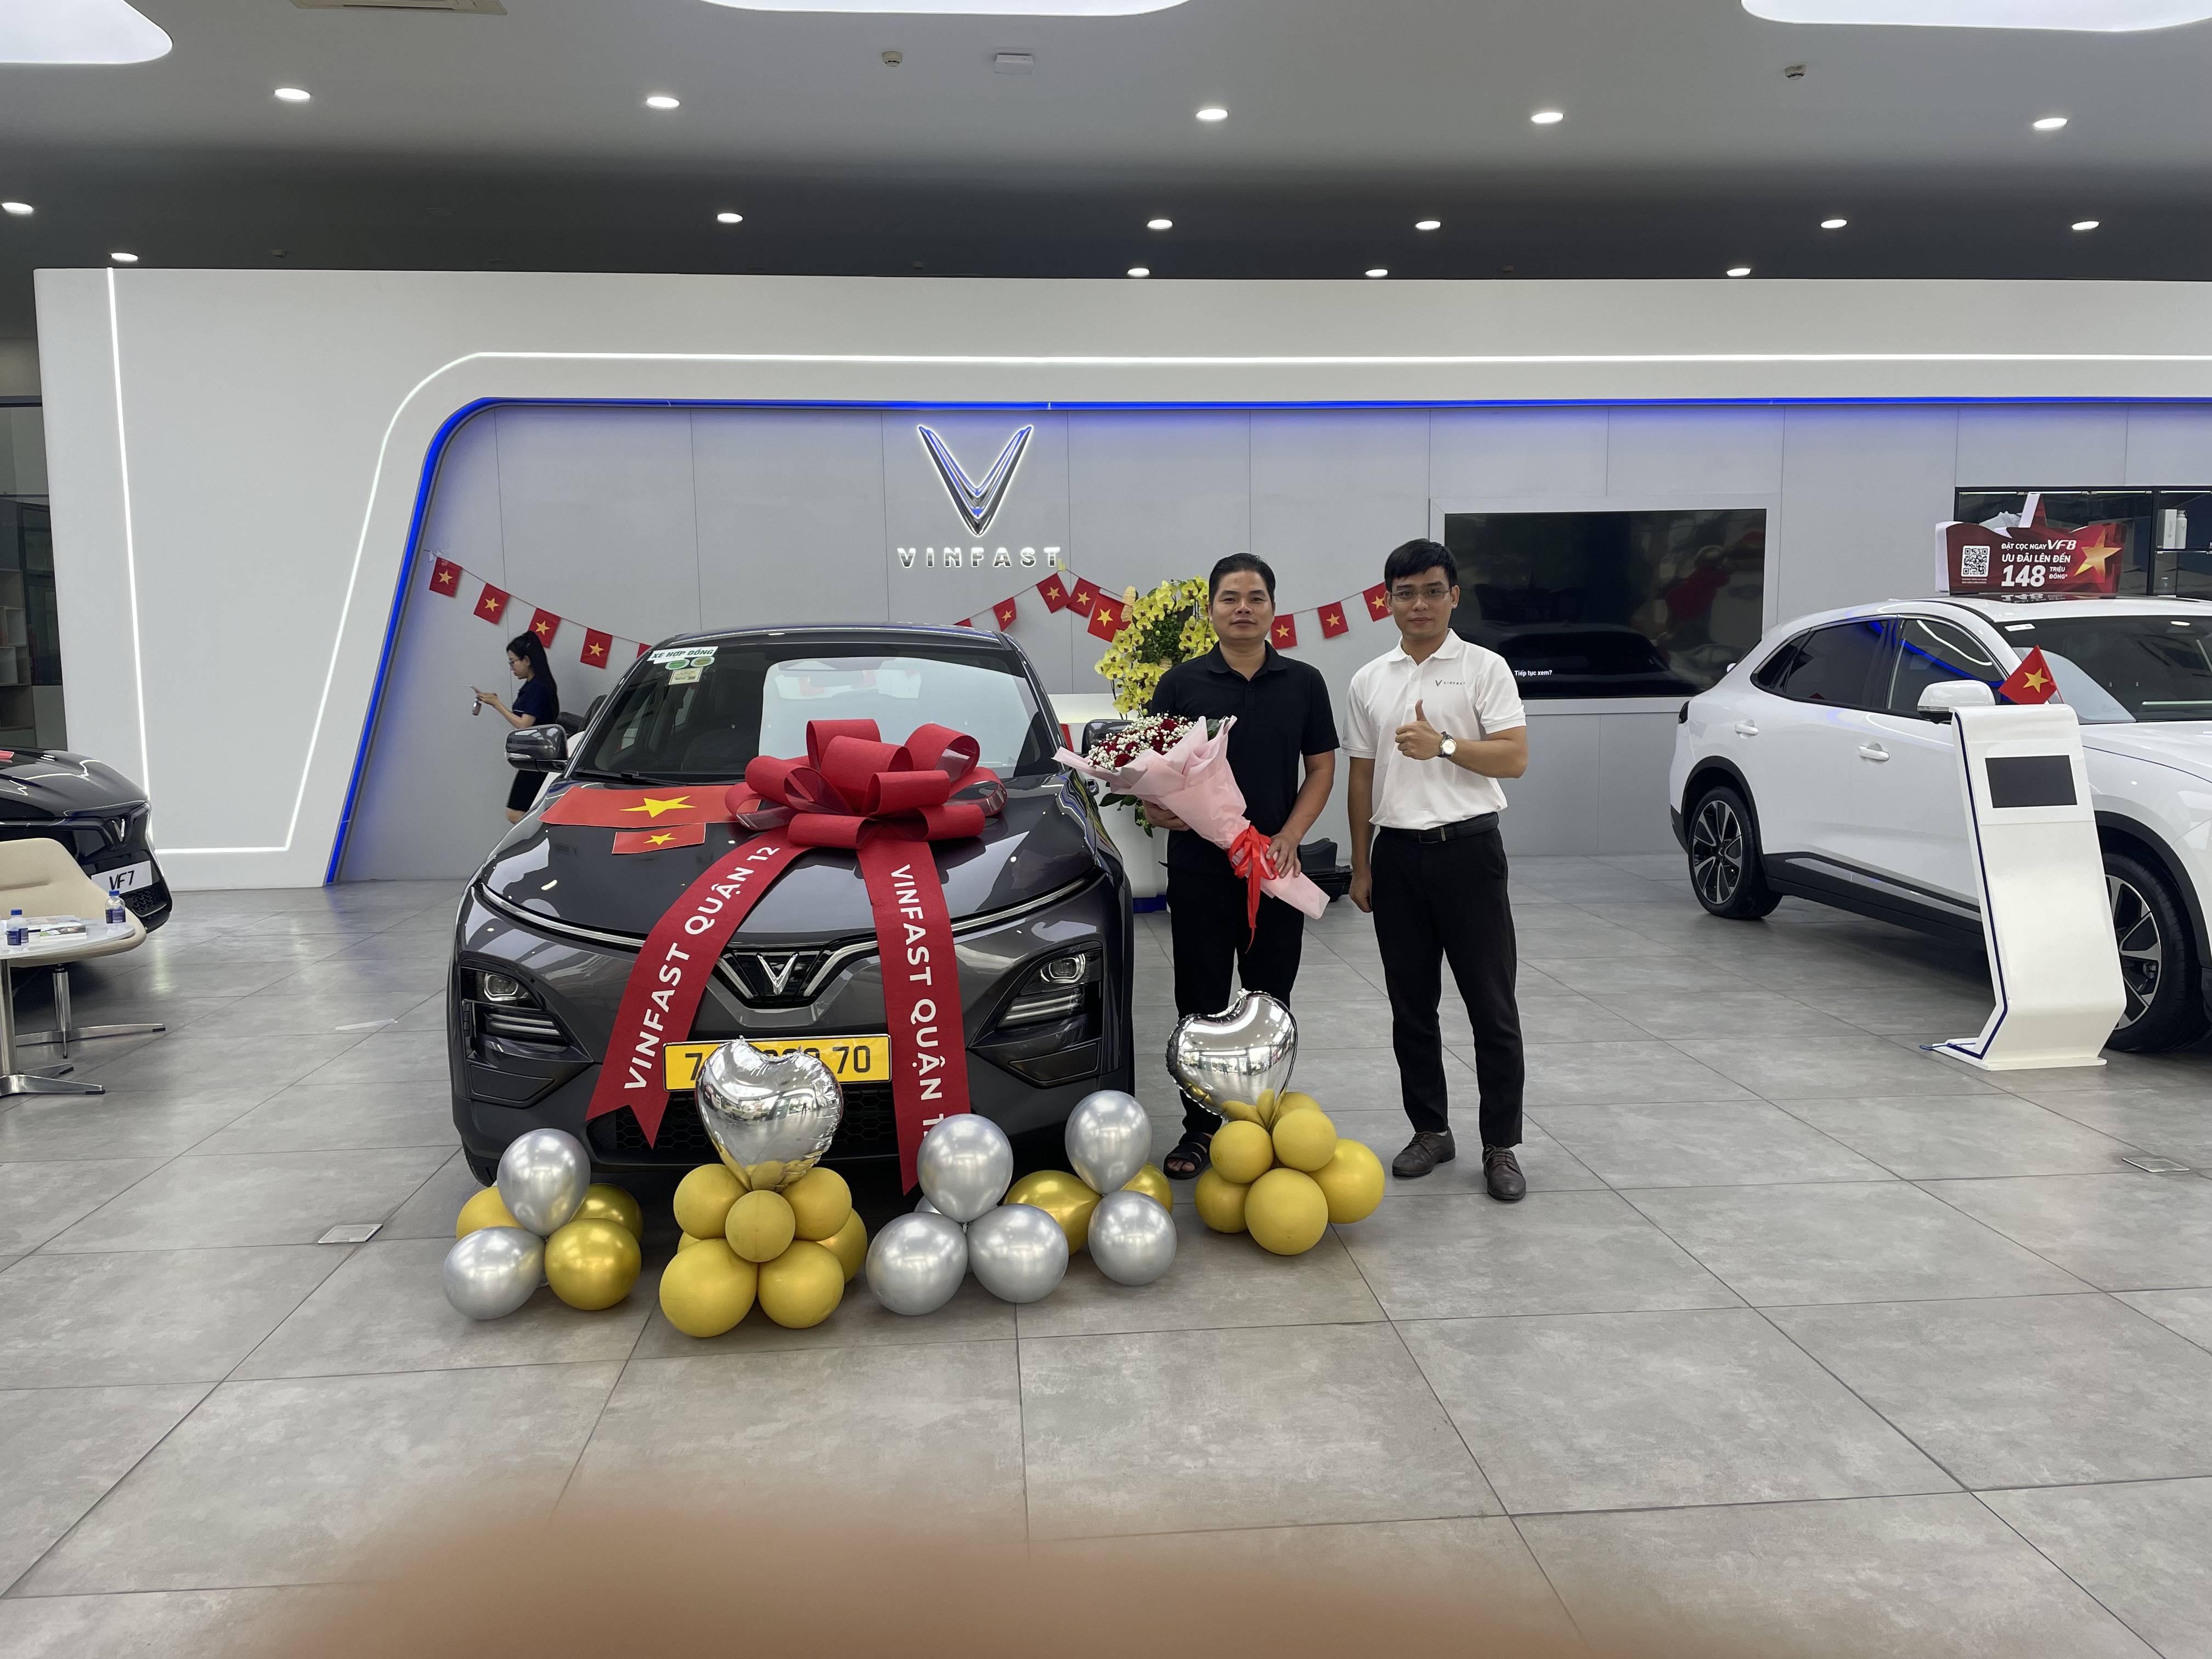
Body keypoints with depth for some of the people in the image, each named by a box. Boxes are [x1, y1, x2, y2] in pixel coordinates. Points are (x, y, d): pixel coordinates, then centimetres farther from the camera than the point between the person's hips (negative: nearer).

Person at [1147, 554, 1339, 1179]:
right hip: (1199, 868, -1)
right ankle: (1200, 1126, 15)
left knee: (1270, 1003, 9)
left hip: (1277, 868, 1)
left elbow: (1322, 768, 4)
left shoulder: (1303, 682, 4)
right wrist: (1157, 805, -18)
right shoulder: (1181, 683, 1)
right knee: (1201, 1005, 5)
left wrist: (1289, 836, -10)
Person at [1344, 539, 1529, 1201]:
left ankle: (1500, 1146, 9)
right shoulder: (1369, 681, 10)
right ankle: (1430, 1130, 23)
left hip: (1467, 850, -4)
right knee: (1411, 1007, 11)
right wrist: (1361, 865, 10)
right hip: (1398, 855, 4)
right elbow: (1362, 776, 13)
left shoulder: (1484, 668, -2)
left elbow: (1515, 757, -10)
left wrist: (1444, 745, -23)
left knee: (1492, 1008, 0)